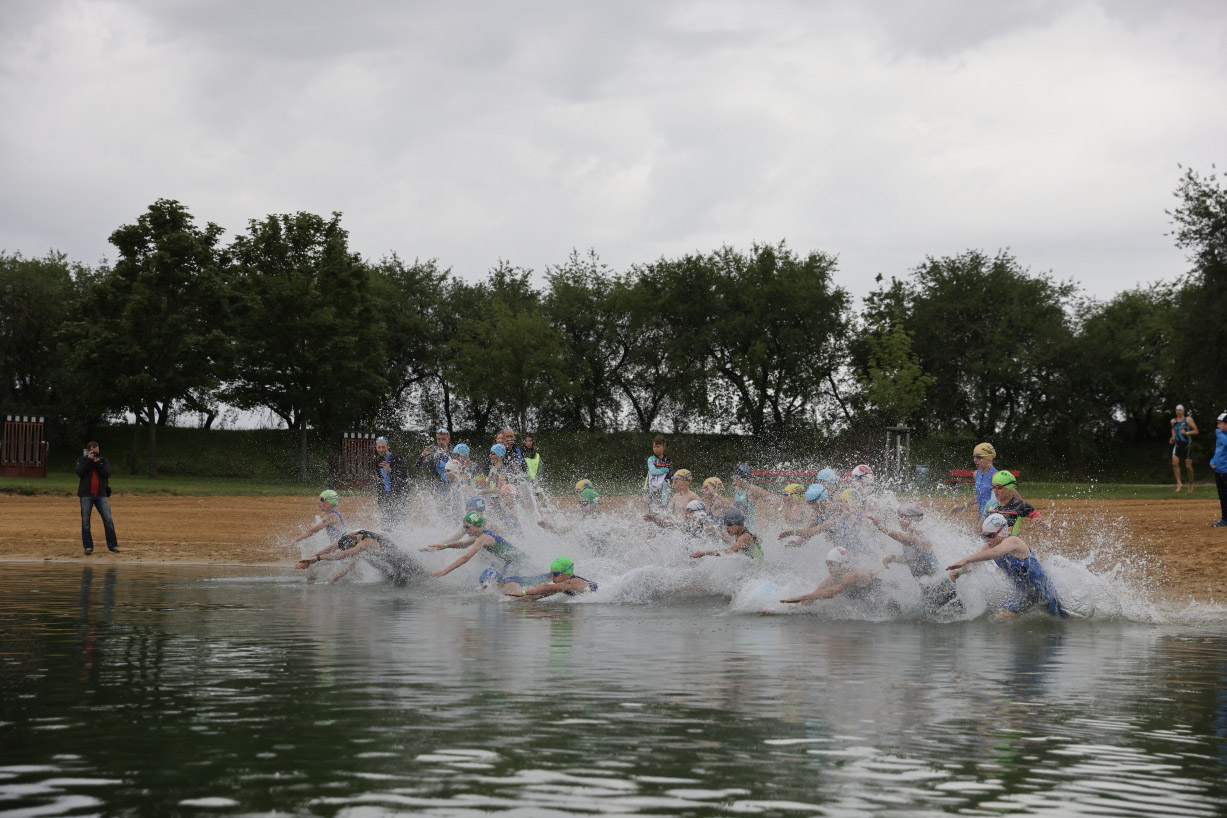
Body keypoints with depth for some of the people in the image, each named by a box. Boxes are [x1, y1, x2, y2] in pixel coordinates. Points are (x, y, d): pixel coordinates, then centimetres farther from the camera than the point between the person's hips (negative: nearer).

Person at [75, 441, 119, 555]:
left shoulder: (104, 461, 12)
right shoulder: (81, 460, 8)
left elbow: (107, 474, -4)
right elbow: (80, 472, -10)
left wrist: (97, 462, -10)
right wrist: (89, 460, -10)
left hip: (101, 494, 1)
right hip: (86, 495, -1)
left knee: (108, 520, -5)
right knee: (85, 521, 0)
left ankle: (113, 546, -1)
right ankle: (88, 547, 5)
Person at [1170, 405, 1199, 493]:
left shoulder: (1188, 419, -5)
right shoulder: (1173, 421, 8)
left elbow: (1196, 431, -5)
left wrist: (1186, 433, -19)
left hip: (1187, 445, -4)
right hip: (1177, 445, 4)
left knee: (1188, 466, -1)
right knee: (1174, 463, -15)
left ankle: (1191, 483, 22)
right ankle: (1179, 483, -8)